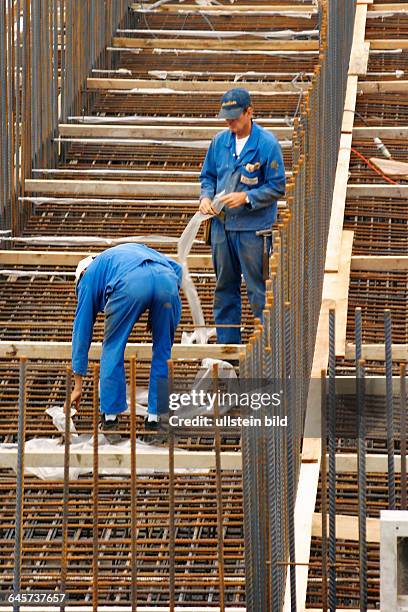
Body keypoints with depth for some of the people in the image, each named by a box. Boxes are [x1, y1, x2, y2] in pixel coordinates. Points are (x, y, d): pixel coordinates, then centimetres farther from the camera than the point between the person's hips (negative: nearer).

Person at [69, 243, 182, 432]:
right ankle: (155, 416, 20)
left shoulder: (89, 277, 35)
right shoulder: (138, 249, 46)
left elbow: (81, 329, 35)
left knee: (113, 347, 20)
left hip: (130, 283, -3)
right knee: (162, 350, 20)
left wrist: (78, 386, 39)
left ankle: (110, 414, 20)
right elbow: (176, 268, 28)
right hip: (167, 280, 3)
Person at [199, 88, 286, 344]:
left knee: (257, 288, -5)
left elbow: (277, 187, -9)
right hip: (222, 224, 6)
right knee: (225, 287, 12)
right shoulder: (220, 141, 7)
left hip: (253, 228, -6)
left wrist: (246, 197, -19)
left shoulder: (267, 144, -9)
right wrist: (206, 197, -3)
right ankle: (227, 342, 21)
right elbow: (208, 176, 18)